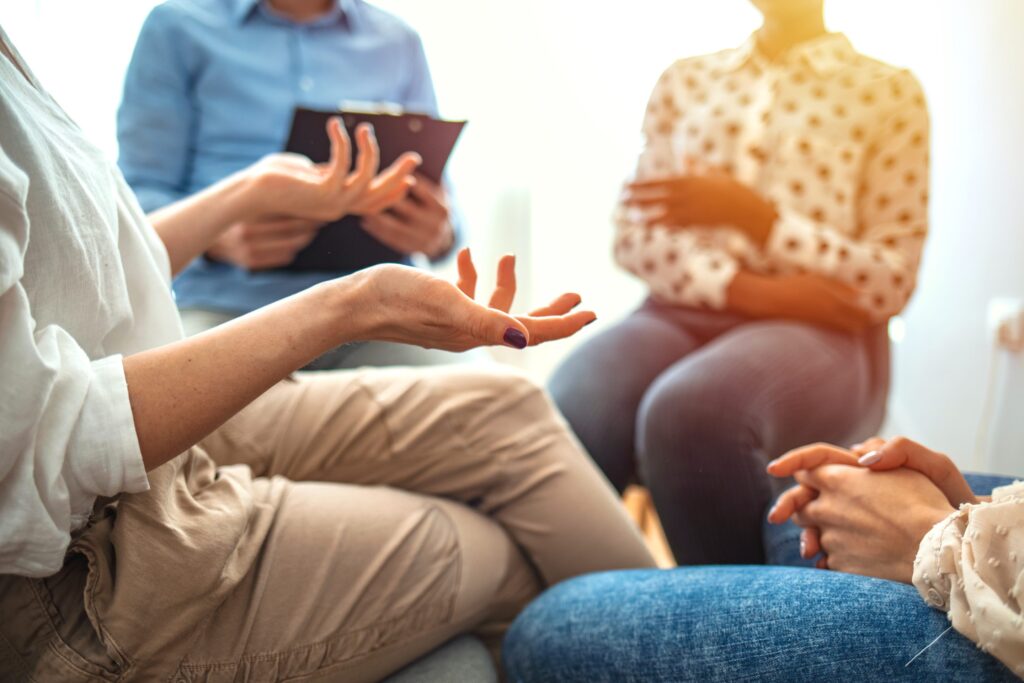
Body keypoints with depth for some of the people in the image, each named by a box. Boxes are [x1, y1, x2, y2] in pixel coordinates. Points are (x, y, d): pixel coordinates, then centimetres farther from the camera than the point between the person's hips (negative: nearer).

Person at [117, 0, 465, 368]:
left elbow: (438, 210, 16)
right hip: (226, 305, -2)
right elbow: (140, 196, 3)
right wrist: (219, 239, -18)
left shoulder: (399, 43, 17)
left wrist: (441, 235, -10)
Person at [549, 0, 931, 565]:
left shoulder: (889, 92, 9)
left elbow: (888, 285, 2)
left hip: (820, 331, -2)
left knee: (688, 411, -36)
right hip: (682, 312, 3)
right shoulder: (685, 80, 19)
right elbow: (634, 235, 9)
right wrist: (747, 288, -10)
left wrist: (752, 215, -12)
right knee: (563, 422, -30)